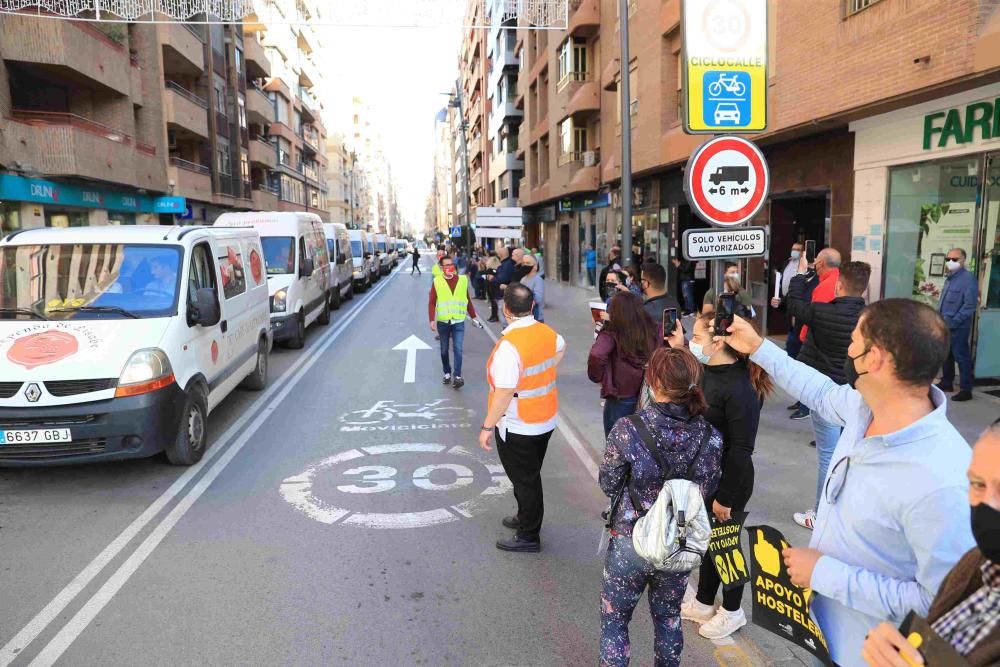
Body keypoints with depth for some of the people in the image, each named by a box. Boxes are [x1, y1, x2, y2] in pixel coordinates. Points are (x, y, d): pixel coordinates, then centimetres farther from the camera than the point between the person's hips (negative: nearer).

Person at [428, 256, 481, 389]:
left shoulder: (463, 280, 2)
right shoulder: (437, 281, -4)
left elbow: (467, 301, 10)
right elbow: (432, 302, -5)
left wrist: (474, 317, 11)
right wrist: (432, 320, -14)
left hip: (459, 322, 0)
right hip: (442, 322, 0)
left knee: (458, 349, -8)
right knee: (444, 350, 12)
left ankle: (458, 376, -7)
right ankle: (447, 373, 27)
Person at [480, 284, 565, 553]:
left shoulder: (508, 346, -28)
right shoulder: (548, 333, -2)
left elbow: (504, 393, -28)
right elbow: (561, 347, 23)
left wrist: (487, 427, -19)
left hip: (517, 427, -8)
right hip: (546, 420, 8)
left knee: (524, 480, 8)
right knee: (531, 475, 25)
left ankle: (528, 537, 23)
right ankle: (527, 518, 44)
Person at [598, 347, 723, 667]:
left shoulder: (627, 429, -22)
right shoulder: (708, 434, -13)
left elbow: (608, 485, -11)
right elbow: (707, 489, -3)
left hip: (630, 542, -3)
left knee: (614, 619, 16)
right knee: (669, 617, 25)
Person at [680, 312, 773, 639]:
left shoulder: (740, 389, -27)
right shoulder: (707, 372, -2)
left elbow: (741, 450, -23)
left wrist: (725, 496, -19)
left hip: (729, 481, -8)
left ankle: (732, 611, 35)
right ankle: (704, 603, 41)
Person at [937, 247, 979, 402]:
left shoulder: (968, 279, -13)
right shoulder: (949, 279, 14)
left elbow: (970, 305, -19)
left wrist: (953, 322, -20)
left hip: (958, 327, -8)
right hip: (945, 325, 9)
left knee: (961, 357, -4)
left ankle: (966, 390, 1)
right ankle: (947, 382, 30)